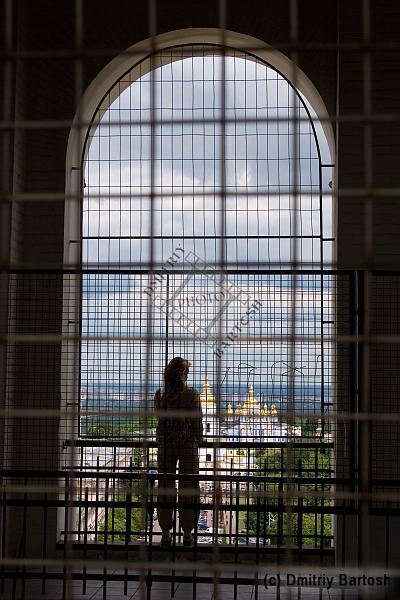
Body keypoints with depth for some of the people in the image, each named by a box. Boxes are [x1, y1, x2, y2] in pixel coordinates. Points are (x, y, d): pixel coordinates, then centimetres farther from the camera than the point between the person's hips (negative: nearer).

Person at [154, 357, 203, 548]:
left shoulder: (160, 395, -3)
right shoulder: (192, 395, -11)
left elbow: (160, 417, 7)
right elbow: (197, 422, -6)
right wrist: (199, 439, 7)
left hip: (165, 445, 2)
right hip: (188, 445, -2)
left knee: (165, 488, 10)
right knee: (188, 489, 7)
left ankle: (166, 534, 12)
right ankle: (187, 534, 11)